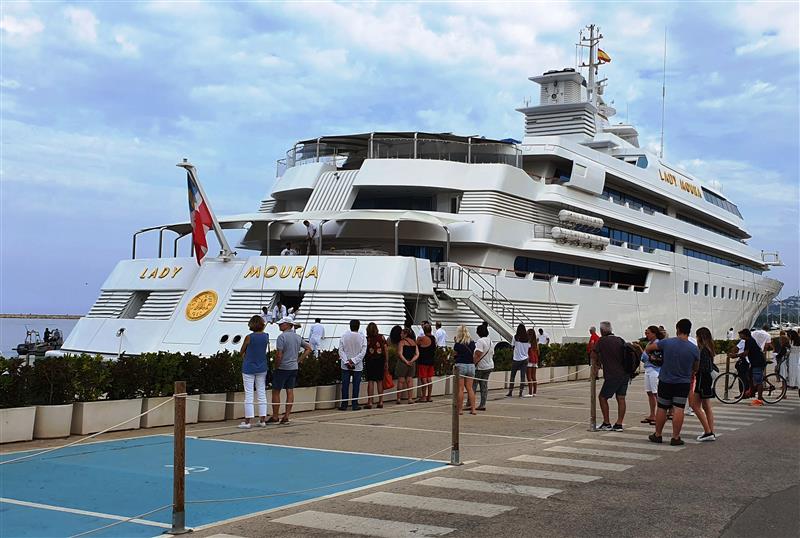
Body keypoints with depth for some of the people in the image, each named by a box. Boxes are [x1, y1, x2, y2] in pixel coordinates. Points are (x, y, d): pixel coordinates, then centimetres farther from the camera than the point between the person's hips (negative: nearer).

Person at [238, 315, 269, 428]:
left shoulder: (249, 337, -15)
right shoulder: (266, 336, -3)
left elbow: (242, 352, -2)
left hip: (248, 369, -4)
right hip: (262, 368, 4)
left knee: (248, 394, -1)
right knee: (262, 393, 11)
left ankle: (247, 421, -1)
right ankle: (262, 420, 15)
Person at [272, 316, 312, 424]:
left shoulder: (282, 337, -15)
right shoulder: (298, 337, 8)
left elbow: (279, 355, -19)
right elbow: (308, 348, 15)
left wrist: (276, 367, -7)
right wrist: (299, 360, 13)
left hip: (282, 368, -7)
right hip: (294, 368, 7)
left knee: (276, 392, 3)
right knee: (290, 392, 7)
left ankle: (275, 417, 6)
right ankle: (286, 417, 8)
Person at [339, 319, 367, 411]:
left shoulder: (344, 336, -3)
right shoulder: (362, 337, -5)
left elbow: (341, 350, -6)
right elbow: (363, 352, -9)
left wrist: (346, 362, -10)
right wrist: (353, 361, -10)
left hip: (345, 366, 1)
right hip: (358, 366, -1)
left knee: (345, 385, 6)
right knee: (356, 385, 5)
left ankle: (344, 405, 6)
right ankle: (355, 405, 6)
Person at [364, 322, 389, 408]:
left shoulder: (367, 339, -8)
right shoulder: (381, 337, 1)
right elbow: (386, 350, 1)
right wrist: (386, 362, 7)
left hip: (370, 361, -3)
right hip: (380, 360, 3)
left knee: (370, 382, -1)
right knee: (380, 381, 11)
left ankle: (370, 402, -4)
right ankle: (380, 402, 12)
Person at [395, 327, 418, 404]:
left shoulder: (402, 342, -8)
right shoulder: (414, 342, 9)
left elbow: (400, 354, -16)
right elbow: (417, 354, 4)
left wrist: (406, 361, -14)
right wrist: (411, 361, -7)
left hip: (402, 363, -5)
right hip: (412, 364, 5)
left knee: (400, 381, 2)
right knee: (410, 381, 9)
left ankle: (399, 398, 3)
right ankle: (410, 398, 7)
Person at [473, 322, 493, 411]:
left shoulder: (480, 341, -17)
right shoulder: (490, 341, 11)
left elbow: (478, 354, -24)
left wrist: (473, 363, -19)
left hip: (479, 367, -8)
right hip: (489, 366, 8)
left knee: (473, 385, -2)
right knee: (484, 386, 8)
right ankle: (482, 405, 9)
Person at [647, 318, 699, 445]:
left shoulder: (666, 342, -10)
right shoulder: (694, 349, -9)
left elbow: (648, 348, 4)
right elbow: (695, 368, 6)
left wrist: (650, 355, 25)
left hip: (665, 381, 0)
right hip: (683, 383, 0)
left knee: (662, 408, 10)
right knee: (678, 410, -1)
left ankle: (657, 435, 20)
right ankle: (675, 437, -2)